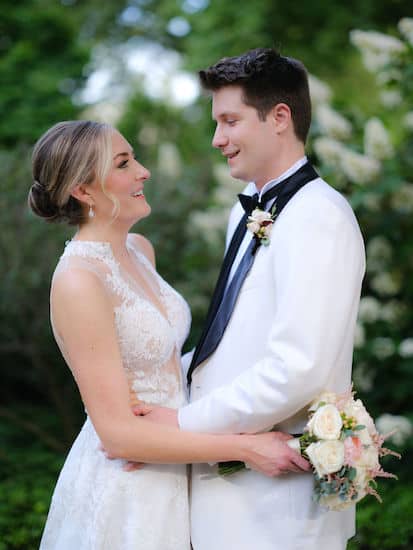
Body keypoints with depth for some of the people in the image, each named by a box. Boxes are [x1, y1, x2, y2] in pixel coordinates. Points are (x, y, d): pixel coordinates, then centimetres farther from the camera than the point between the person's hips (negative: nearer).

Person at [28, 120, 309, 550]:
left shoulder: (139, 249, 4)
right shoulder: (78, 281, -21)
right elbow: (117, 434, -23)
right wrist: (245, 448, -22)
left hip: (167, 478, 8)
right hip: (122, 493, -8)